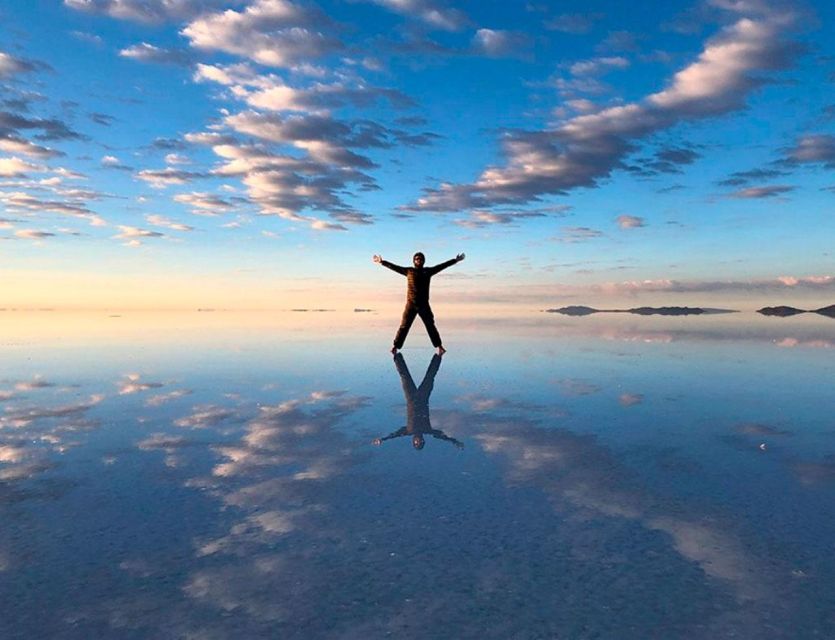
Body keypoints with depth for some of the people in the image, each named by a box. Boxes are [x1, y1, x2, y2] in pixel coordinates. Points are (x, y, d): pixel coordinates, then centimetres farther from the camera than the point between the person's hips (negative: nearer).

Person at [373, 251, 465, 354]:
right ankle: (395, 347, 1)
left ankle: (439, 346, 13)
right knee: (404, 326, -3)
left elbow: (442, 265, 10)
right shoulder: (408, 271, 5)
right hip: (411, 304, -1)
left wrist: (455, 260, 10)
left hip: (424, 304, 1)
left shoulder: (428, 271, 8)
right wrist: (382, 262, -1)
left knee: (431, 326, 7)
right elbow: (394, 267, 5)